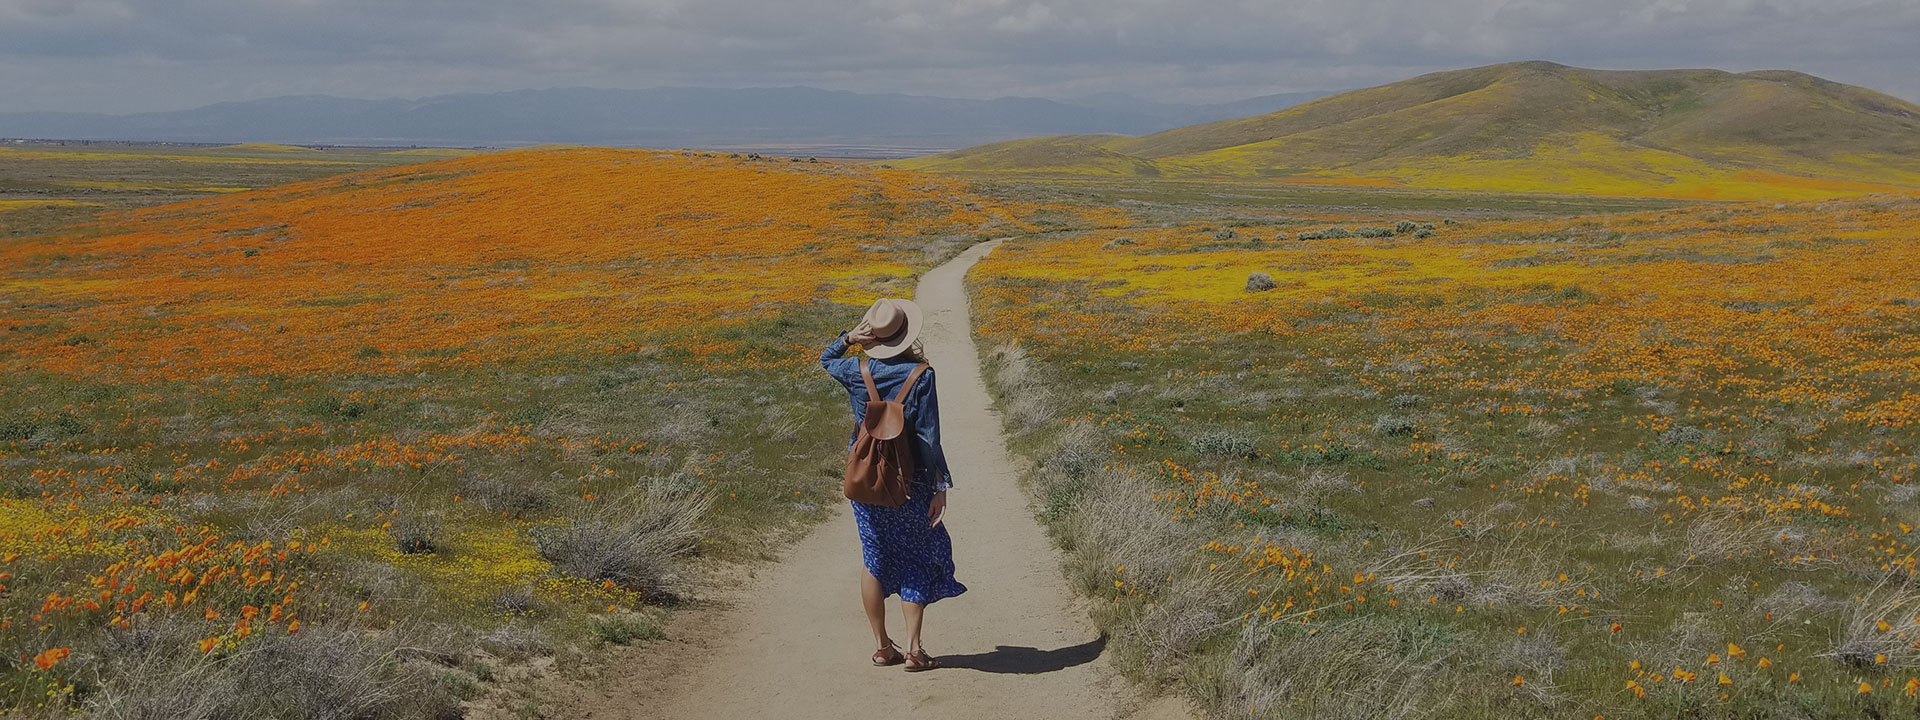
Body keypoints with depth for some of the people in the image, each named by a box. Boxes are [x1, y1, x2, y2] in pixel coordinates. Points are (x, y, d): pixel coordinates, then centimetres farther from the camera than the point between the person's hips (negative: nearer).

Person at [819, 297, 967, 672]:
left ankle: (882, 646, 21)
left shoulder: (857, 371, -5)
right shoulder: (920, 375, -14)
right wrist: (940, 486, -7)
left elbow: (825, 360, 19)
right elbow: (928, 436, -13)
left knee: (875, 561, 13)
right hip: (908, 483, -3)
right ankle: (913, 650, 6)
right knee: (918, 559, 9)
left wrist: (849, 337, 0)